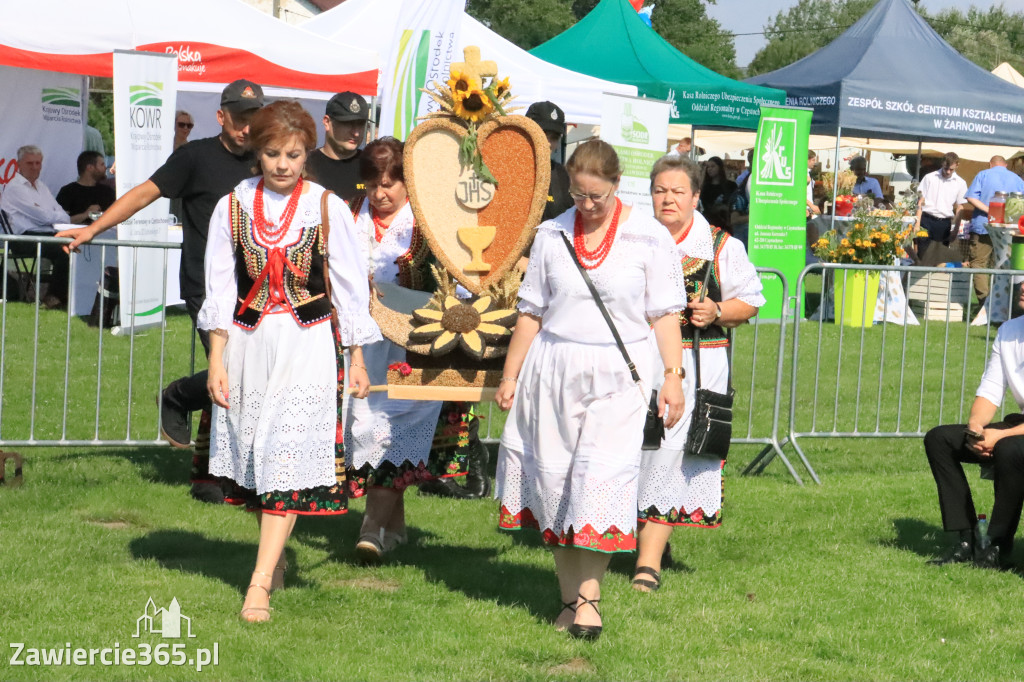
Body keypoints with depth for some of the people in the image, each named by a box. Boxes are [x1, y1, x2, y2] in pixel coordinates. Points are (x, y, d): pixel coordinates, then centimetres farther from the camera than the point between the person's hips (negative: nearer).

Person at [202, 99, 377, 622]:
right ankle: (275, 561, 27)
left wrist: (357, 359, 7)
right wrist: (216, 358, 0)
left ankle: (260, 583, -14)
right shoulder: (233, 207, 3)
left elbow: (349, 285, 5)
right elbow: (220, 289, 5)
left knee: (289, 457, -11)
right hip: (248, 342, 3)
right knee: (255, 455, 9)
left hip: (308, 343, -3)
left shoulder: (327, 208, -1)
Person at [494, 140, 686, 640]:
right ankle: (569, 598, 9)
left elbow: (664, 314, 1)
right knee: (554, 477, 2)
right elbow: (531, 311, 11)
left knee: (602, 475, -12)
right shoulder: (552, 234, 7)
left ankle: (589, 595, -6)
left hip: (618, 374, -3)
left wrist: (672, 376, -6)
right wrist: (510, 375, 10)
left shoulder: (648, 237, 0)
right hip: (554, 371, 3)